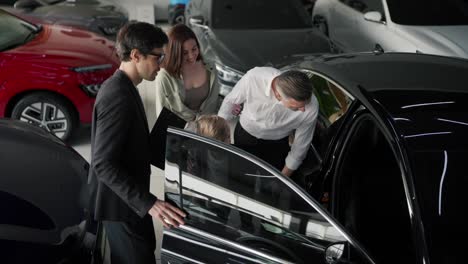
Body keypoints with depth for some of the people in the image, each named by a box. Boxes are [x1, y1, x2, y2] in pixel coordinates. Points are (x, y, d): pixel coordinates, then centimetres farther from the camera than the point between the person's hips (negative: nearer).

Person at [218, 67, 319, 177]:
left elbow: (301, 146, -15)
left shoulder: (311, 107, -34)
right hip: (245, 134, 0)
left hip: (277, 145, 0)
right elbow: (230, 101, -14)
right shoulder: (253, 77, -38)